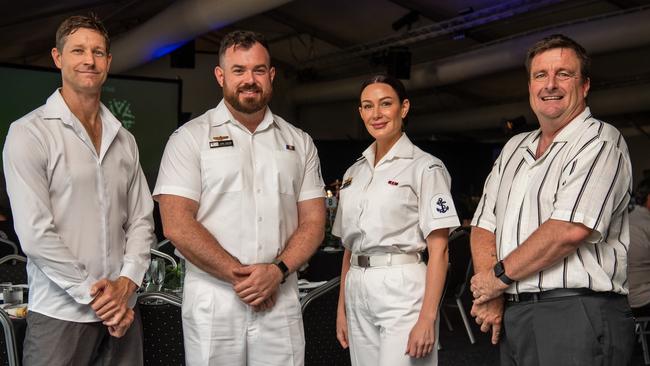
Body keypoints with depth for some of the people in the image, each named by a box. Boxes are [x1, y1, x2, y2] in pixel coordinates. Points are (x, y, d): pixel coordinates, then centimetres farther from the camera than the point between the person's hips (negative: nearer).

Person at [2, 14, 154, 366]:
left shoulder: (123, 139, 10)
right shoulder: (30, 133, -6)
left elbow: (141, 220, 8)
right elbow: (34, 233, -13)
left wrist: (126, 282, -6)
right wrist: (92, 294, -12)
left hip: (122, 311, 5)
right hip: (60, 316, -4)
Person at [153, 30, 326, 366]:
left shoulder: (299, 142, 10)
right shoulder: (191, 137, 0)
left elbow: (313, 222, 7)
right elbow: (177, 225, -8)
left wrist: (277, 271, -11)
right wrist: (239, 275, -12)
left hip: (280, 300, 3)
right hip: (212, 302, -2)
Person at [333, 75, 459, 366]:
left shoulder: (425, 167, -4)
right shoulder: (354, 172, 13)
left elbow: (439, 249, -10)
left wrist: (427, 318, -17)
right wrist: (342, 307, 11)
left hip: (402, 288, -6)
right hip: (357, 291, 6)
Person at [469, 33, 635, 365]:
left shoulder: (600, 141, -7)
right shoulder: (514, 148, 16)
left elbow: (570, 229, -20)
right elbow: (484, 225, 13)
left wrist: (500, 275, -10)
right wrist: (488, 294, -3)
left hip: (576, 314, -7)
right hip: (511, 315, 7)